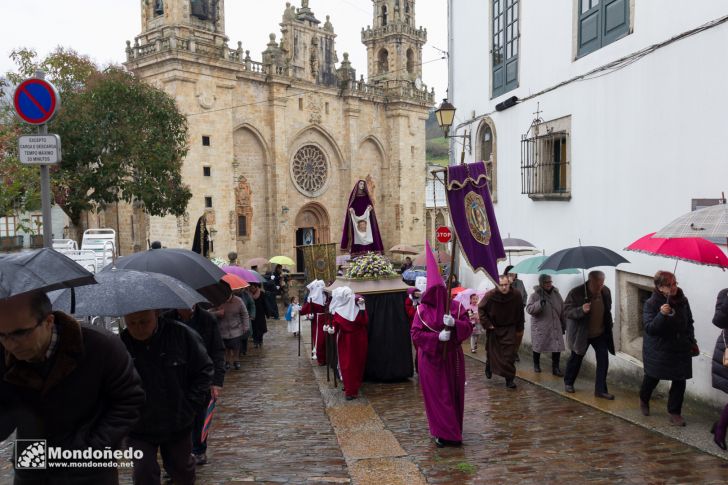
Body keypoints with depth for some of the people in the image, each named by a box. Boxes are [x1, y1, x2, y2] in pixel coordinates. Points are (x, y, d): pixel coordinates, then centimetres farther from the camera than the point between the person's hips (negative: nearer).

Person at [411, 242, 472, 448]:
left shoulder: (456, 307, 0)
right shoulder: (422, 310, -5)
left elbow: (467, 329, -3)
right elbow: (415, 334, -9)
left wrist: (454, 323, -23)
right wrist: (437, 337, -20)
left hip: (452, 358, 2)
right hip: (431, 359, -2)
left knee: (453, 394, 8)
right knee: (436, 396, 0)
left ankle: (452, 431, 23)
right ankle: (442, 433, 9)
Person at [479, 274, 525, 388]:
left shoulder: (516, 295, -14)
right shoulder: (490, 295, -20)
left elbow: (520, 313, 1)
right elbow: (481, 309, -5)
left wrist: (519, 329, 6)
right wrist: (487, 324, -10)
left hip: (509, 329, 0)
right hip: (493, 328, 0)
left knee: (509, 355, -6)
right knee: (492, 352, 14)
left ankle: (509, 379, 0)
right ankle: (489, 367, 44)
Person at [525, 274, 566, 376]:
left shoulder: (557, 294, 4)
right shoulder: (535, 295, -9)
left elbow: (562, 311, 10)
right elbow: (529, 309, -18)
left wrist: (563, 325, 12)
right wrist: (539, 303, -33)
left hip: (555, 327, 3)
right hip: (539, 327, -3)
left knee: (557, 347, -3)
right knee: (537, 347, 10)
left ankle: (556, 368, 8)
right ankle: (536, 365, 31)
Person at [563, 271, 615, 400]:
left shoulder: (606, 291, -7)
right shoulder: (576, 293, -23)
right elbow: (567, 310, -21)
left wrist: (609, 322, 9)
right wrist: (581, 310, -37)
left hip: (600, 333, 4)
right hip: (580, 333, -4)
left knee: (603, 360, -2)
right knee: (576, 358, 13)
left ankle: (600, 390, 9)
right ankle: (568, 383, 36)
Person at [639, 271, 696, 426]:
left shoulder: (683, 301, -2)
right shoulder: (651, 303, -17)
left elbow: (689, 322, 14)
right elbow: (649, 328, -24)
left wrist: (691, 341, 8)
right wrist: (662, 315, -38)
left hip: (680, 348, 3)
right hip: (658, 349, -3)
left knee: (680, 381, 0)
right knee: (652, 378, 13)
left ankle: (675, 412, 15)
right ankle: (644, 400, 42)